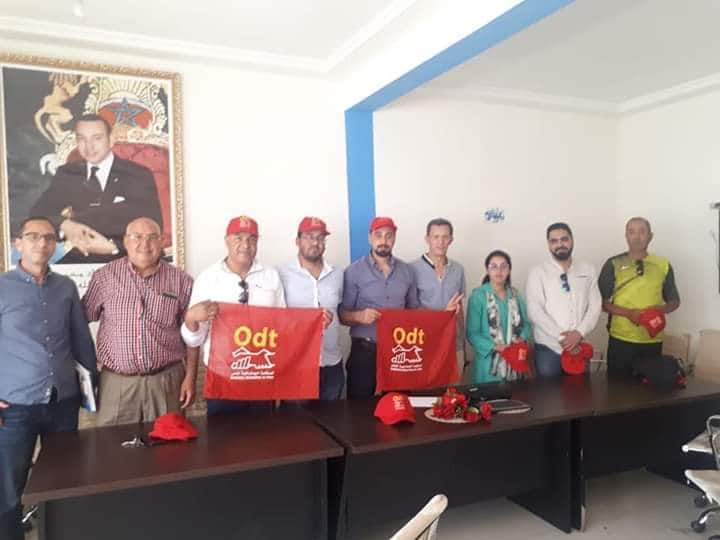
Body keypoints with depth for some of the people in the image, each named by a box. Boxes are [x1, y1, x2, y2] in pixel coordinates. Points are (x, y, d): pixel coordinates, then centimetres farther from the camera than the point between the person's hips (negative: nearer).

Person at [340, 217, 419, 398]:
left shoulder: (407, 271, 7)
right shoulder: (354, 271, -4)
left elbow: (413, 308, 15)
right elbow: (342, 314, -5)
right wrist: (358, 316, -25)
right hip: (365, 350, -3)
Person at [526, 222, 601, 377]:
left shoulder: (588, 270, 8)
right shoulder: (537, 272, -3)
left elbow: (595, 306, 3)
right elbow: (535, 311, -10)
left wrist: (579, 333, -12)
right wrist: (561, 337, -15)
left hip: (578, 346, 3)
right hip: (548, 348, -3)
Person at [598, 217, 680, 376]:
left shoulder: (663, 265, 6)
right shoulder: (613, 264, -1)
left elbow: (674, 301, 13)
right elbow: (601, 301, -1)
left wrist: (660, 309, -9)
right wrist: (628, 313, -16)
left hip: (652, 340, 2)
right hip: (621, 339, -2)